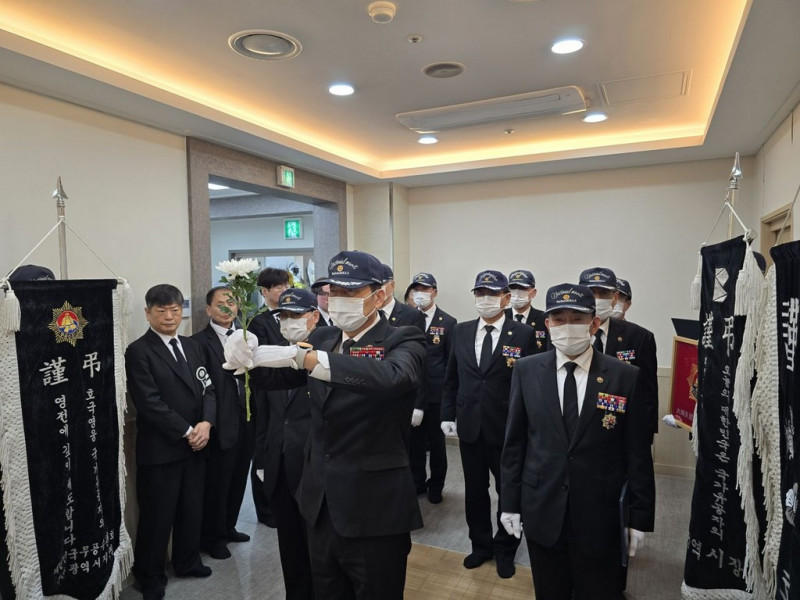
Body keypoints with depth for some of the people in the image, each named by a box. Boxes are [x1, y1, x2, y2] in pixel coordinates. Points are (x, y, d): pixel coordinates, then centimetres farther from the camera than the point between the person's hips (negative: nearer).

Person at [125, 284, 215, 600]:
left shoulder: (192, 346, 10)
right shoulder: (139, 351, -9)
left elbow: (207, 388, 7)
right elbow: (149, 402, -16)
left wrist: (206, 423, -10)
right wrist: (186, 431, -15)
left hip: (195, 445, 6)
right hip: (159, 449, -5)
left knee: (192, 509, 17)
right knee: (157, 515, 8)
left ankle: (187, 562, 37)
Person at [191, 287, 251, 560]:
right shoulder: (200, 341, -12)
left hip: (245, 421, 6)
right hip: (221, 425, -6)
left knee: (238, 479, 19)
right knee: (217, 483, 9)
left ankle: (228, 527, 39)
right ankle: (212, 538, 29)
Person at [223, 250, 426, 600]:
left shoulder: (403, 341, -13)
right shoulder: (322, 339, 7)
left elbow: (391, 376, -34)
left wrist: (301, 357, -39)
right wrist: (247, 359, -21)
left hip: (375, 509, -5)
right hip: (321, 505, 6)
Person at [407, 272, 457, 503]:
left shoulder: (448, 323, -4)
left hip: (436, 394, -2)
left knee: (436, 441, 11)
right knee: (413, 439, 13)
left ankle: (436, 485, 29)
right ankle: (417, 480, 32)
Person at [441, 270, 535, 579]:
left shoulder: (524, 334, -9)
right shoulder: (460, 331, 3)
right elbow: (451, 378, 8)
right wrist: (447, 415, 4)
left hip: (507, 430, -3)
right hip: (469, 427, 3)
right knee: (475, 491, 16)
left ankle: (505, 550, 36)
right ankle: (481, 545, 38)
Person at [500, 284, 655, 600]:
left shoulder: (626, 377, -7)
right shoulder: (526, 370, -3)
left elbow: (638, 453, -3)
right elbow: (514, 441, 1)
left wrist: (640, 517, -1)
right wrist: (510, 502, 1)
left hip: (600, 515, -1)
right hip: (541, 512, 2)